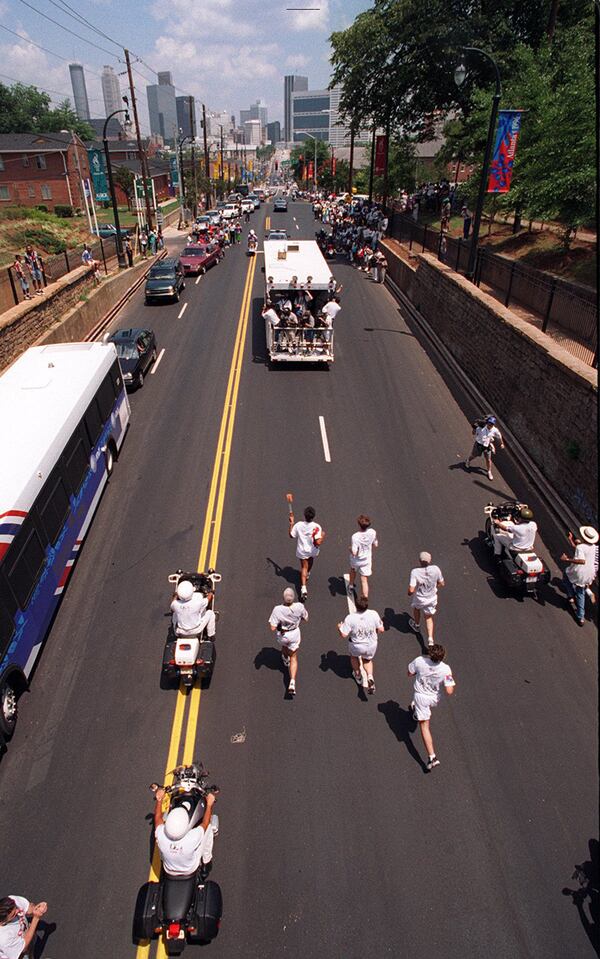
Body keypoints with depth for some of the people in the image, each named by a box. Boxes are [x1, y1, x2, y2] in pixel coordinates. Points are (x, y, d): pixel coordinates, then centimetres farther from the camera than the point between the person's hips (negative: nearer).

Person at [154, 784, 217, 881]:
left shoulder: (161, 836, -35)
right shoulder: (193, 837, -39)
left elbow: (158, 817, -12)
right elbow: (205, 822, -18)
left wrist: (159, 799, 0)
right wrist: (209, 804, -5)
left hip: (169, 871, 2)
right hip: (191, 870, -2)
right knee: (209, 827, 3)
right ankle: (206, 862, 25)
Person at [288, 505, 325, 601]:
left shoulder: (298, 525, -22)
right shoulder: (317, 527, -28)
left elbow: (291, 535, -6)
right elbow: (318, 543, -30)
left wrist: (291, 523, 2)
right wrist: (323, 535, -12)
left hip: (302, 551, 0)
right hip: (312, 550, 0)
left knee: (304, 567, 14)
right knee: (310, 561, 34)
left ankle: (303, 588, -3)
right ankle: (307, 575, 60)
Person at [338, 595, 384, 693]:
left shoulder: (350, 618, -28)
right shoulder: (374, 614, -24)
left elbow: (343, 635, -20)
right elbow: (381, 630, -12)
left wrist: (339, 628, 1)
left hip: (356, 646, -1)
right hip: (371, 646, 2)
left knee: (354, 656, 34)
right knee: (367, 660, 32)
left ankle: (358, 676, 50)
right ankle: (370, 676, 8)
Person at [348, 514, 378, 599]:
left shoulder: (355, 537, -34)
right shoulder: (372, 532, -21)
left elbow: (354, 553, -31)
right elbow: (376, 545, -5)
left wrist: (350, 548, -11)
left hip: (356, 560, -1)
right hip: (367, 560, 1)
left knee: (353, 570, 33)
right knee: (364, 581, 9)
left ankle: (351, 586, 55)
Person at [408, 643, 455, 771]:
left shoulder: (419, 661, -28)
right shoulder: (445, 669, -28)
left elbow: (410, 673, -9)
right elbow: (449, 691, -24)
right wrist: (453, 685, -3)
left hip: (420, 695, -2)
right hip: (434, 698, 3)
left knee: (424, 726, 6)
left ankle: (432, 757, 1)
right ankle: (416, 712, 70)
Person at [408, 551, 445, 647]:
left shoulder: (415, 572, -30)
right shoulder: (436, 569, -21)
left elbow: (411, 590, -30)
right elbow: (442, 584, -6)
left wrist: (410, 593, -6)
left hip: (419, 598, -2)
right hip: (432, 598, 2)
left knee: (416, 608, 33)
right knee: (429, 617, 22)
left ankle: (417, 625, 58)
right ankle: (430, 639, 10)